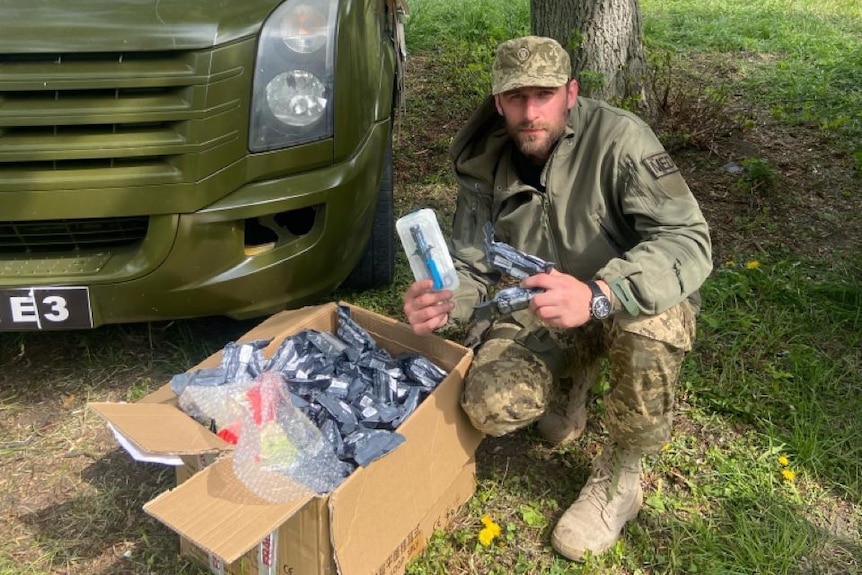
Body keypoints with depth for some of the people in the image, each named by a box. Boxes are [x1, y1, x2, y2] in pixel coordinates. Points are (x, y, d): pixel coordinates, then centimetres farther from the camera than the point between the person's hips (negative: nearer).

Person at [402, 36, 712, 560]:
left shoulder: (618, 138, -24)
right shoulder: (485, 166, -9)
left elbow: (690, 242, -32)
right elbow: (473, 267, -5)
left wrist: (599, 294, -50)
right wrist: (444, 303, -30)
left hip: (634, 299, -3)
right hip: (545, 313, 3)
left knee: (650, 327, -38)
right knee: (491, 406, -20)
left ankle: (620, 477, -11)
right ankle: (571, 379, 16)